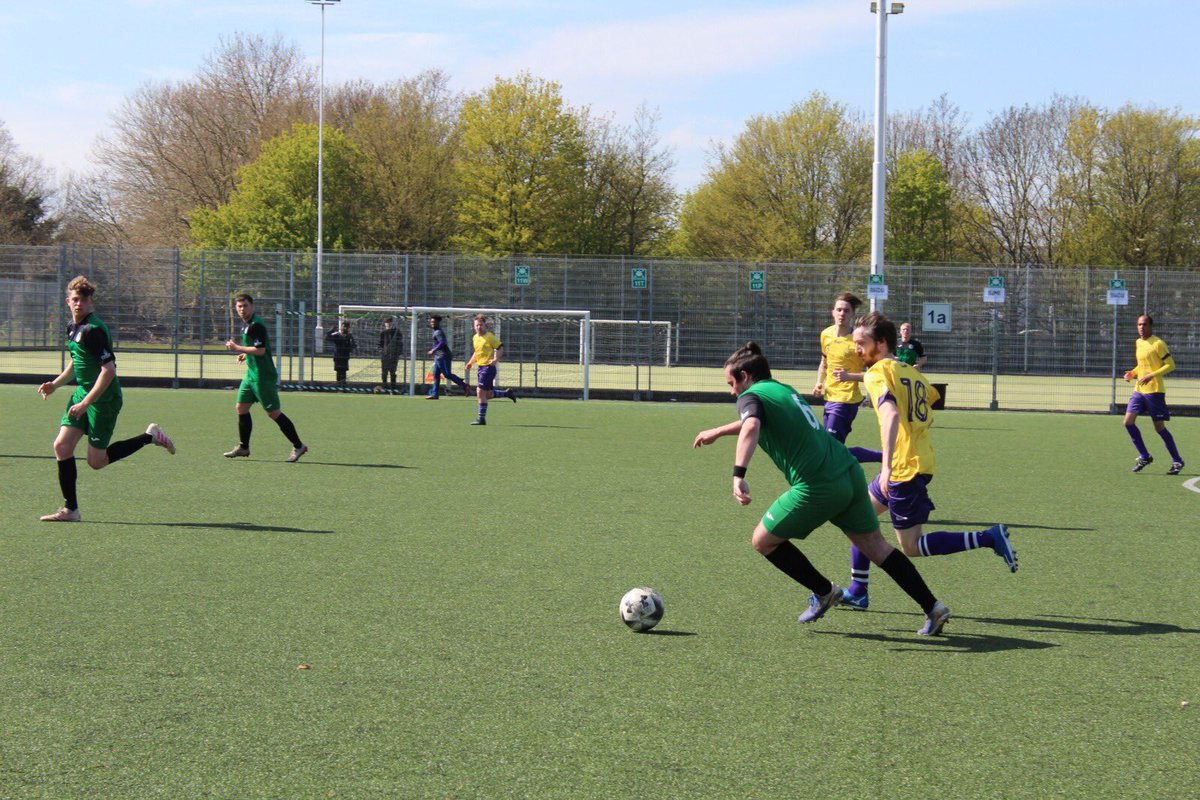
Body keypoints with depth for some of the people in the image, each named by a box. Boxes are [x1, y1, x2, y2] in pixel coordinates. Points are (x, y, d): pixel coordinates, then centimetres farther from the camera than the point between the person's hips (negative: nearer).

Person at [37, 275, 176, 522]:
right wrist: (55, 383, 15)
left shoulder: (93, 330, -20)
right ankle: (70, 510, 4)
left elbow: (109, 370, -25)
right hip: (83, 392, 9)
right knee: (62, 446, -2)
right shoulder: (73, 326, 9)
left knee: (96, 461, -1)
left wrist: (85, 403, -26)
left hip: (104, 398, -9)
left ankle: (150, 437, 14)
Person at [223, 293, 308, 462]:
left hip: (263, 376, -10)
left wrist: (237, 348, -17)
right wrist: (246, 354, 13)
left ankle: (298, 446, -1)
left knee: (273, 412, -7)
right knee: (241, 408, 9)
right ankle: (243, 448, 18)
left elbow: (260, 350, -24)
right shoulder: (246, 324, 14)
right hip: (251, 374, 10)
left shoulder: (256, 325, -17)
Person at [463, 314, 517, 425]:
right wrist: (470, 363, 15)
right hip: (480, 367, 8)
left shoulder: (490, 336, -11)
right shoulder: (475, 338, 12)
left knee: (480, 393, -11)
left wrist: (496, 359, -23)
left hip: (488, 367, -8)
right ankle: (507, 393, 32)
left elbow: (499, 347, -11)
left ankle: (481, 419, -4)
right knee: (487, 394, 11)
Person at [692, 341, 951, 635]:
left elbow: (751, 427, -27)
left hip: (817, 487, -8)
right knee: (876, 546, 16)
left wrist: (739, 475, -36)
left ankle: (824, 592, 19)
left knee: (763, 541, 11)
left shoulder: (751, 396, -3)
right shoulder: (784, 389, 22)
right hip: (849, 473, 8)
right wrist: (717, 432, 51)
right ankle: (932, 608, 14)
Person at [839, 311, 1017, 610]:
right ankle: (857, 592, 22)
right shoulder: (909, 370, 13)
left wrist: (886, 466, -36)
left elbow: (891, 414, -28)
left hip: (904, 468, -9)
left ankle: (988, 538, -8)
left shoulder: (877, 373, -12)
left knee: (911, 547, -1)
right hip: (923, 460, 9)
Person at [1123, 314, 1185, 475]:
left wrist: (1152, 375, -22)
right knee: (1128, 422, -3)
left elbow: (1170, 365, -13)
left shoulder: (1158, 344, -11)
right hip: (1139, 390, 7)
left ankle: (1177, 461, 10)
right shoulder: (1138, 343, 12)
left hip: (1154, 391, -7)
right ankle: (1144, 457, 10)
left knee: (1159, 427, -3)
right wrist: (1132, 373, 7)